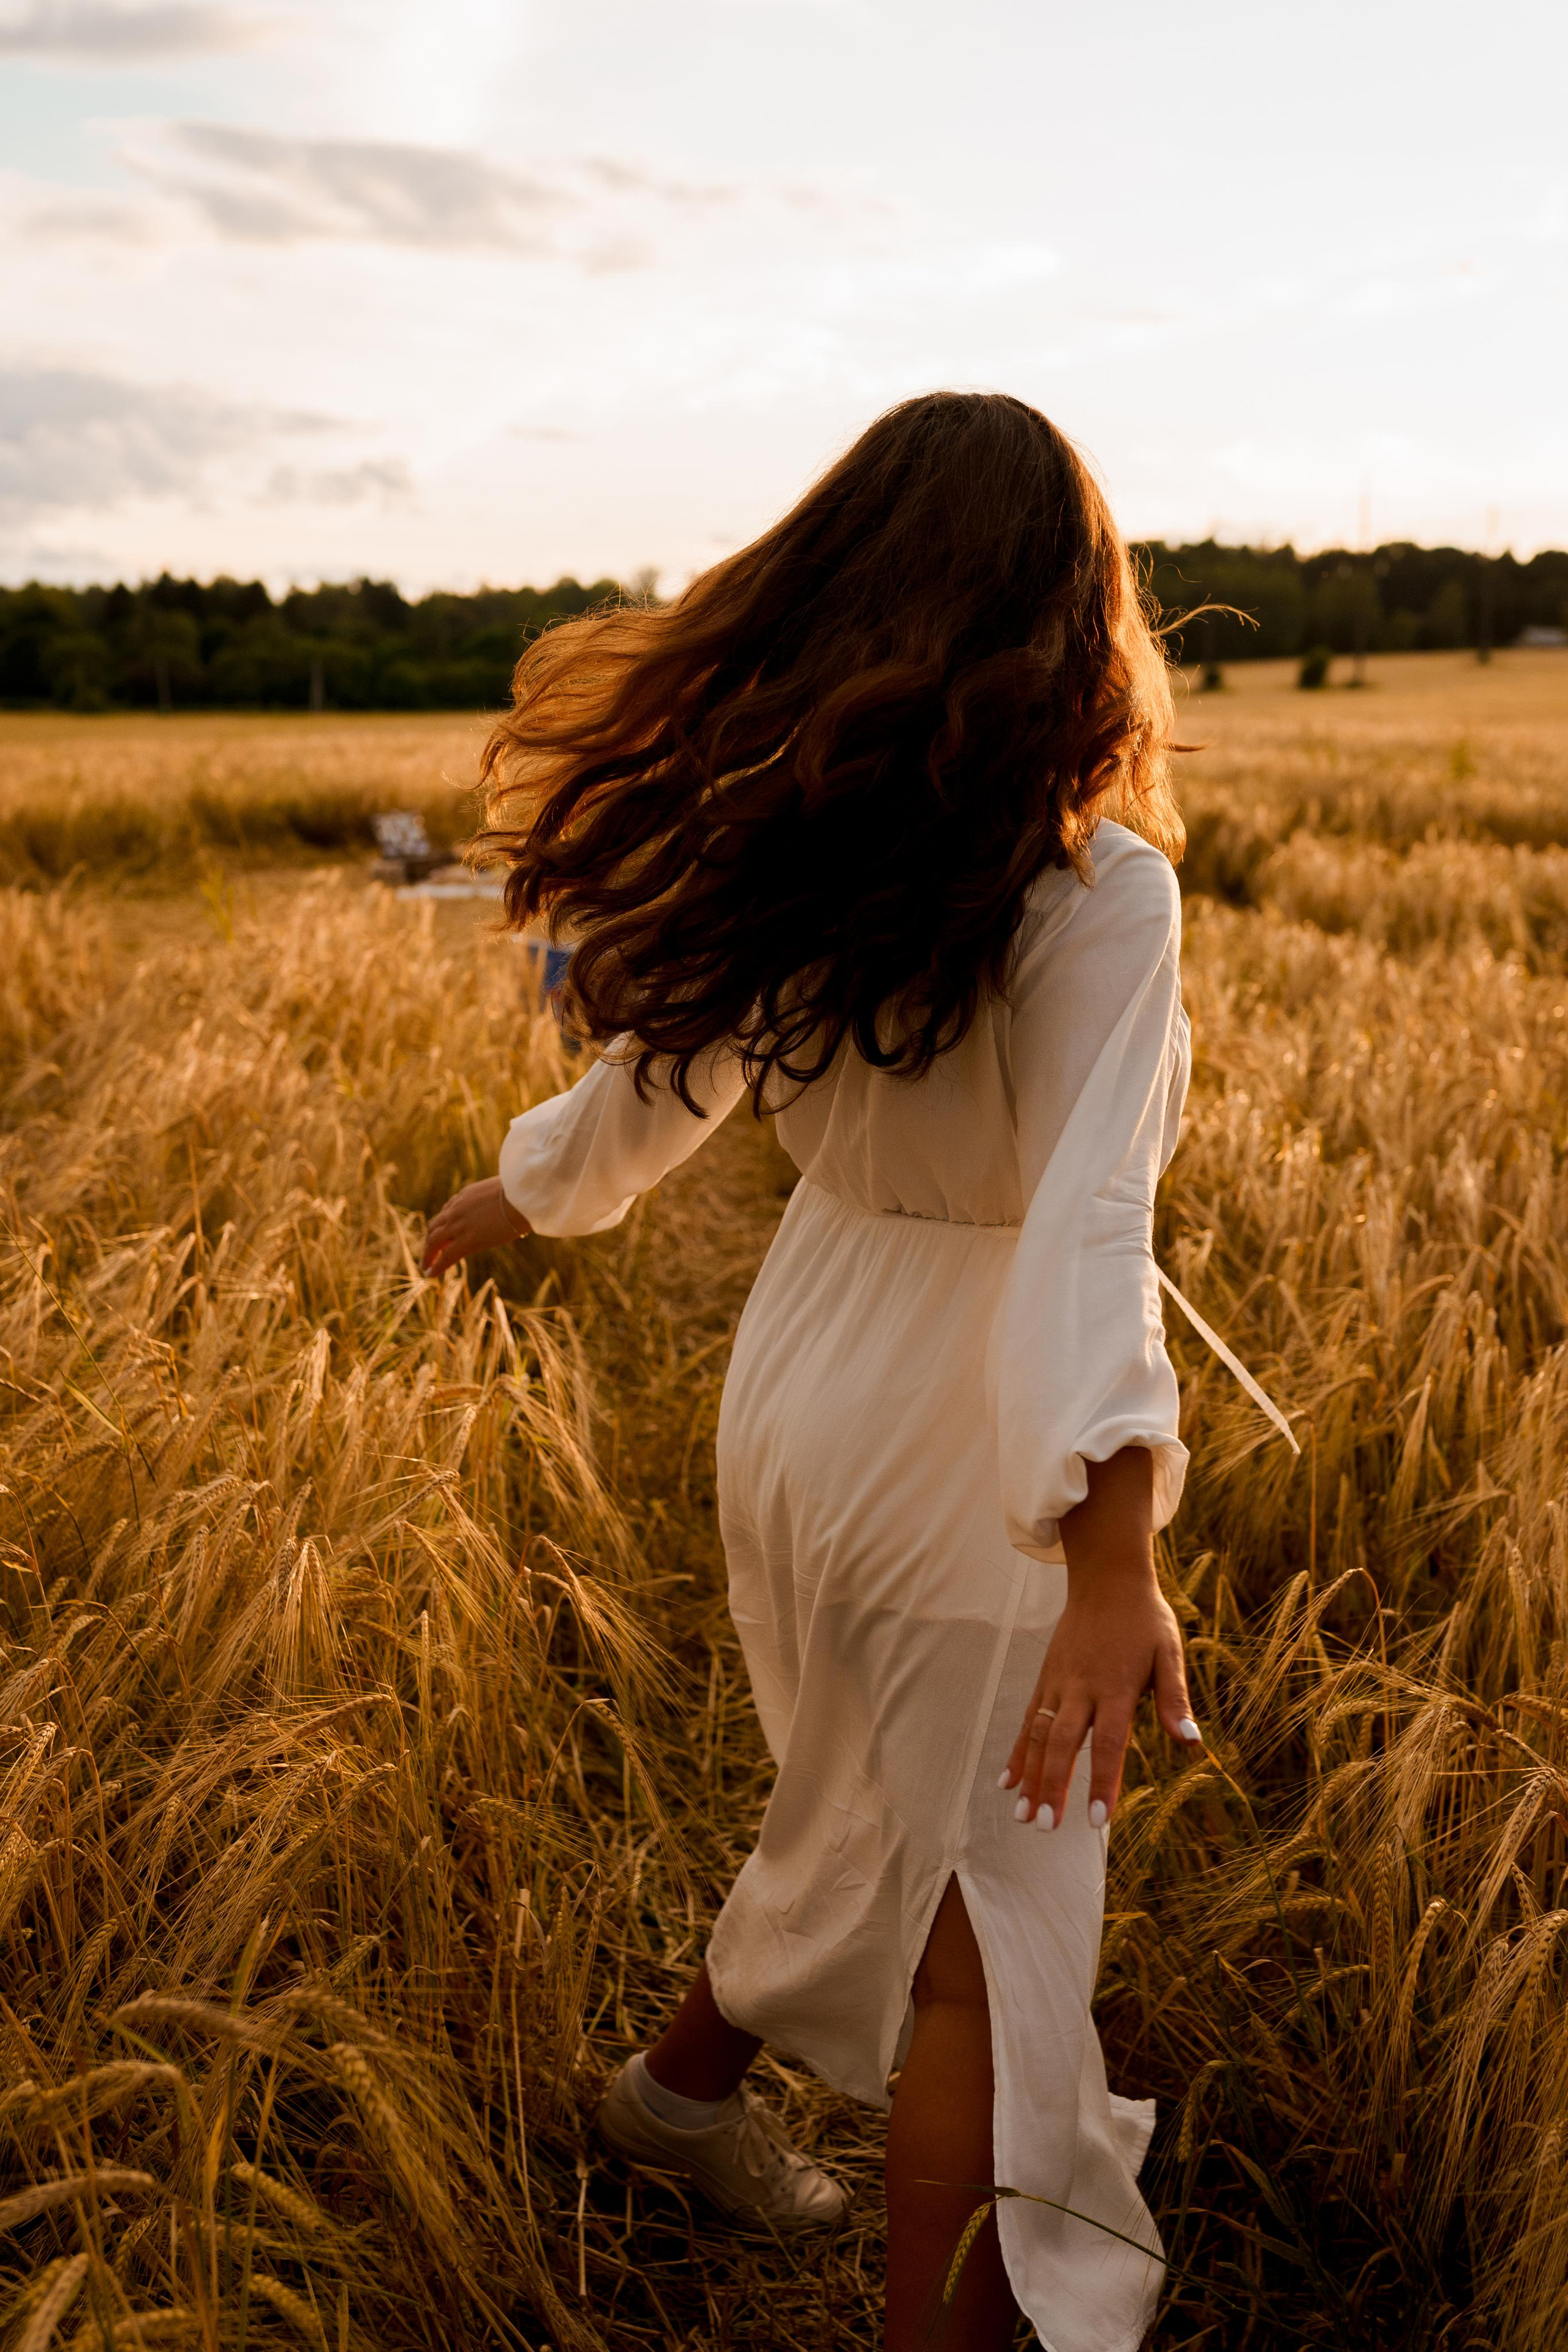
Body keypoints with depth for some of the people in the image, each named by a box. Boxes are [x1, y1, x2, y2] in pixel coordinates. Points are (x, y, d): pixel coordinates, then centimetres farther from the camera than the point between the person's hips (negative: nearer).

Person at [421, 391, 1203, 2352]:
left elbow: (642, 1087, 9)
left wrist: (507, 1196, 28)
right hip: (965, 1447, -7)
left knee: (877, 1806, 30)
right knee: (987, 1908, 12)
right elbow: (1082, 1223, -32)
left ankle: (689, 2083, 51)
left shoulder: (779, 847, -4)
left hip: (800, 1380, 7)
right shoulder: (1099, 891, -21)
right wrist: (1113, 1563, -38)